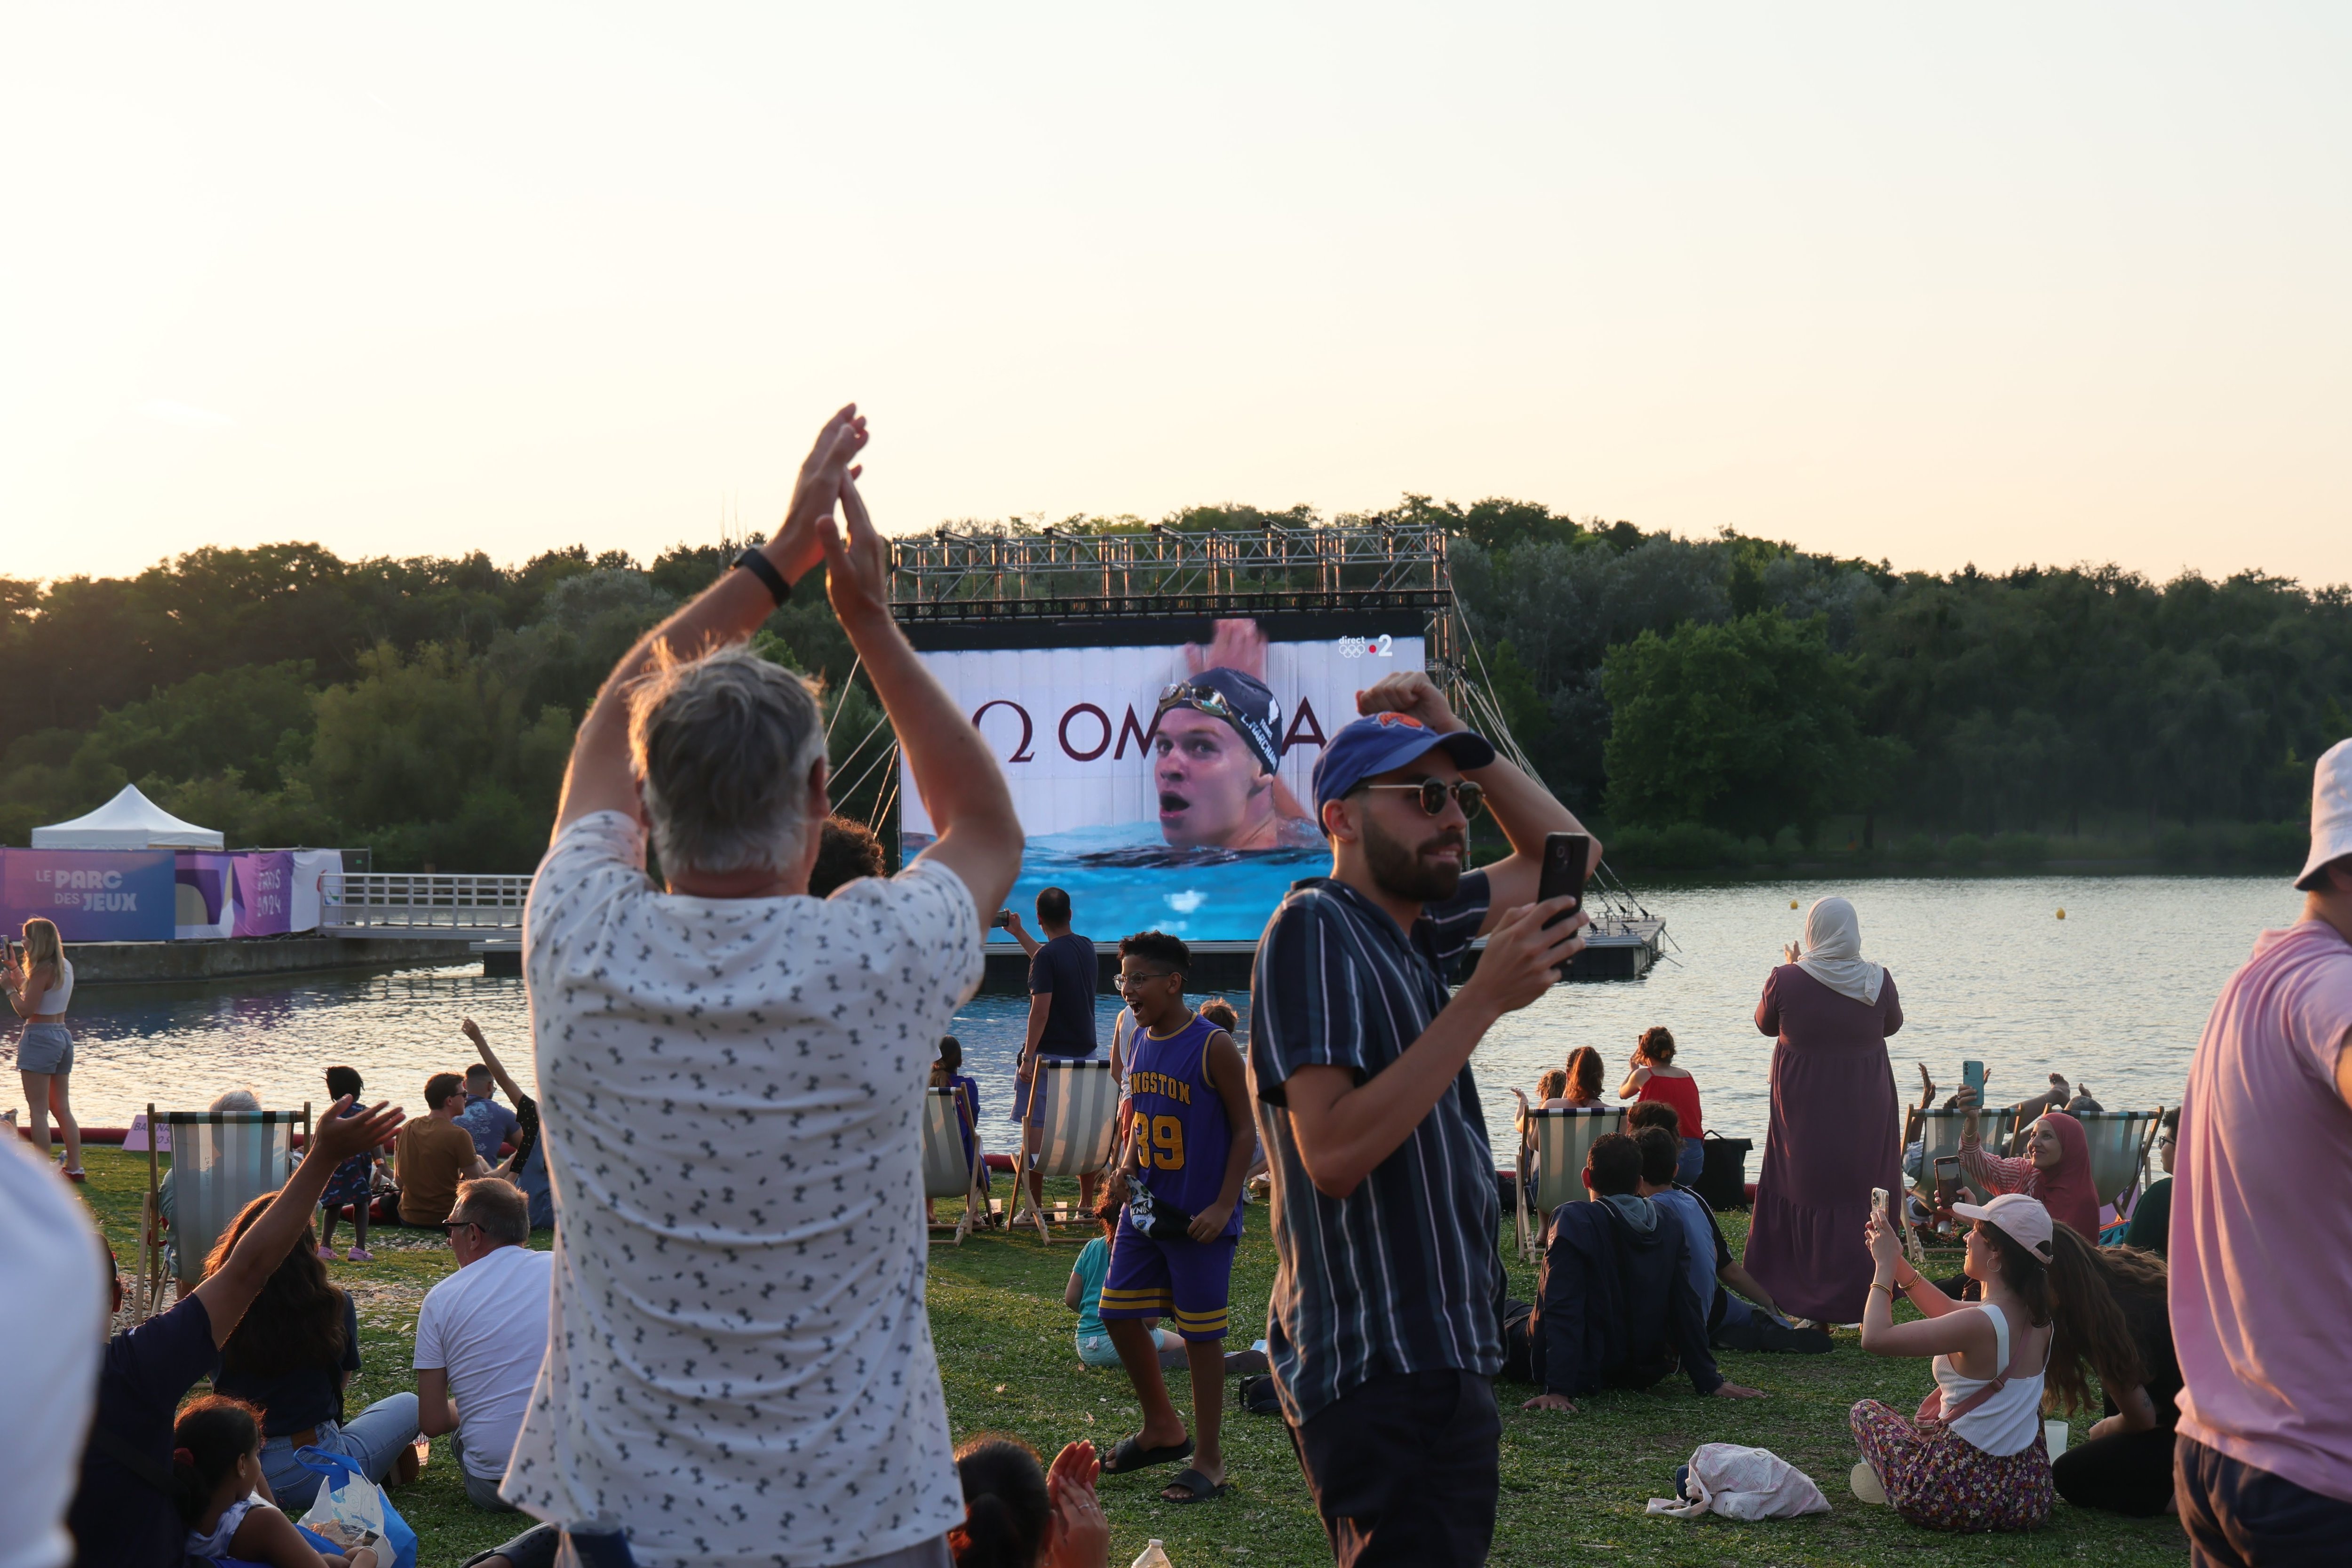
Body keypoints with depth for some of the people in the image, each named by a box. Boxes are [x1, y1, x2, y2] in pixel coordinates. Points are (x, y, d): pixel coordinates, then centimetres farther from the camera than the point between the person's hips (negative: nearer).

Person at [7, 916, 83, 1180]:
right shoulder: (65, 966, 10)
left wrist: (8, 987, -4)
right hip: (63, 1037, 9)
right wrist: (15, 968, 24)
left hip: (40, 1037, -9)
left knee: (39, 1110, -4)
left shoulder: (43, 970, -16)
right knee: (62, 1109, 14)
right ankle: (75, 1168, 15)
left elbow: (26, 1010, -17)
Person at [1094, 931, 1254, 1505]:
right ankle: (1163, 1428, 31)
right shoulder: (1140, 1041, 7)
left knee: (1201, 1335, 0)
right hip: (1145, 1209, 8)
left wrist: (1224, 1206, -18)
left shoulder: (1213, 1047, -15)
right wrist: (1128, 1161, 2)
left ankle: (1208, 1461, 12)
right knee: (1119, 1315, 11)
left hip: (1199, 1219, -7)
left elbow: (1246, 1130, -12)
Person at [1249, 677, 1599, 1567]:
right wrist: (1484, 1000, -25)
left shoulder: (1411, 925, 12)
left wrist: (1460, 741, 10)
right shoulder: (1314, 926, -14)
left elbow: (1565, 851, 25)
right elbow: (1333, 1152, -24)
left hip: (1444, 1361, 9)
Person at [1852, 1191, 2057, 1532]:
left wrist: (1884, 1267, -9)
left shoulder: (1981, 1325, -25)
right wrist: (1897, 1262, 15)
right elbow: (1950, 1312, 17)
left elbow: (1875, 1338, -22)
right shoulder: (2038, 1318, -1)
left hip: (1961, 1498, -7)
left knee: (1865, 1412, 19)